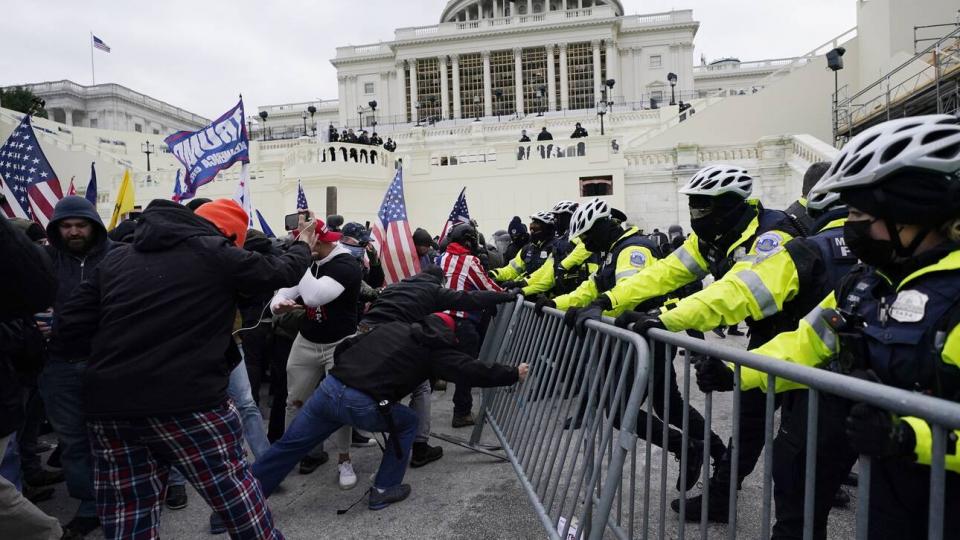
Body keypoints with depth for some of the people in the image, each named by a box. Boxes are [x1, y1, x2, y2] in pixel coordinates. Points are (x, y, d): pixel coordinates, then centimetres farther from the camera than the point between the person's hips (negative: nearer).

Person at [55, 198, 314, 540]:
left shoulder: (115, 258, 12)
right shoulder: (216, 254, -2)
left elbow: (70, 328, 10)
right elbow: (282, 271, 10)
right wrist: (303, 243, 29)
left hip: (107, 406, 6)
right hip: (187, 403, -5)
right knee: (235, 493, 10)